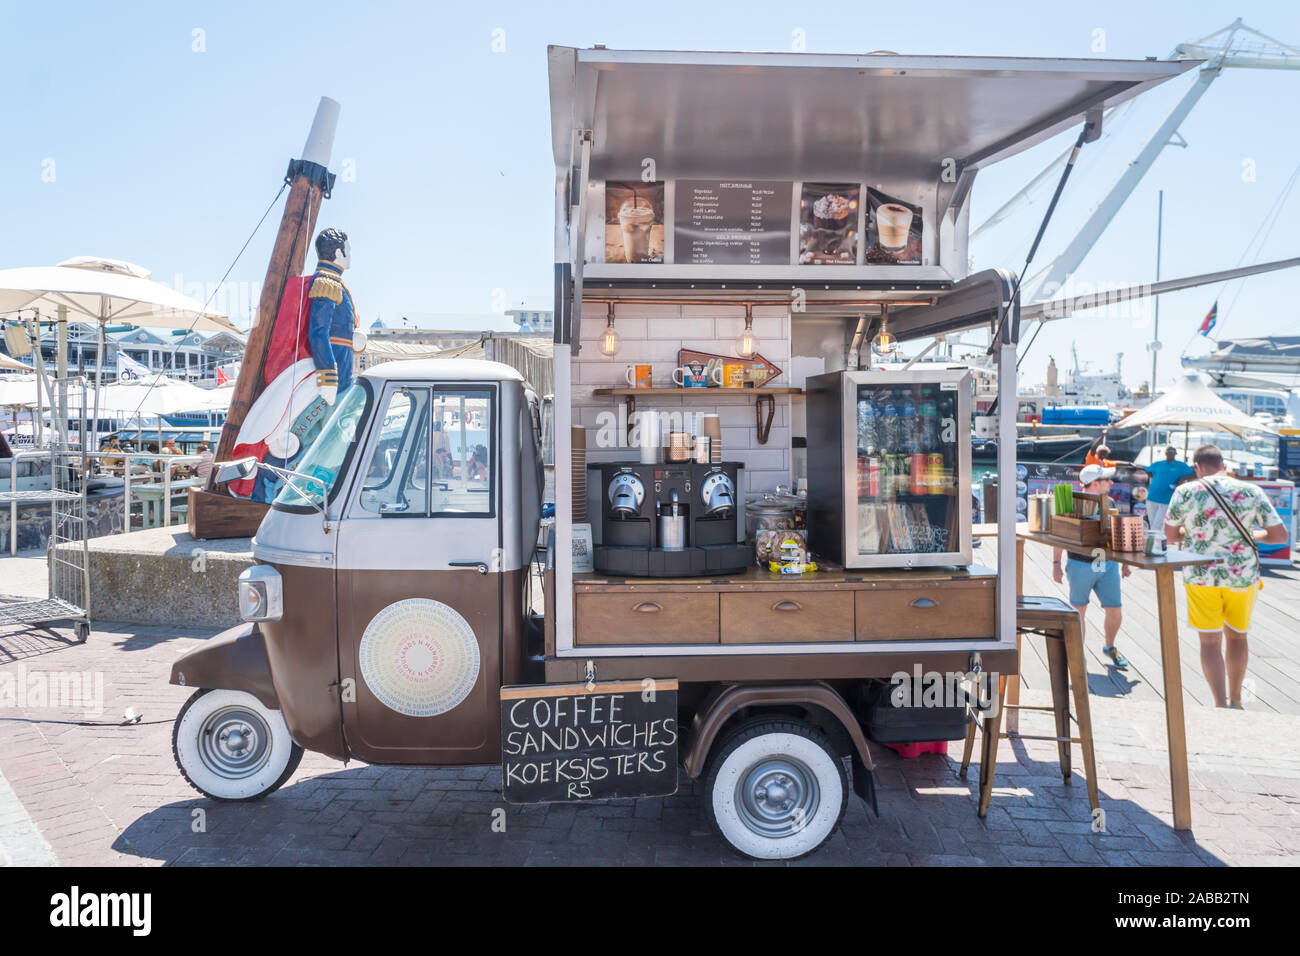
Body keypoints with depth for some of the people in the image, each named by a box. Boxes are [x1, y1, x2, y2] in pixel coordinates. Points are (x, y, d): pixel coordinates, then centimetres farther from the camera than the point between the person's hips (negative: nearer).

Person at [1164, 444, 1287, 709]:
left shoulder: (1186, 492, -6)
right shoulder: (1252, 492, -1)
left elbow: (1170, 536, -1)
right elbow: (1280, 535, 0)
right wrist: (1252, 535, 18)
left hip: (1202, 576, -2)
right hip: (1243, 575, 2)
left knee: (1210, 642, 5)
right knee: (1237, 636, 20)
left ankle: (1221, 706, 1)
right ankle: (1235, 702, 32)